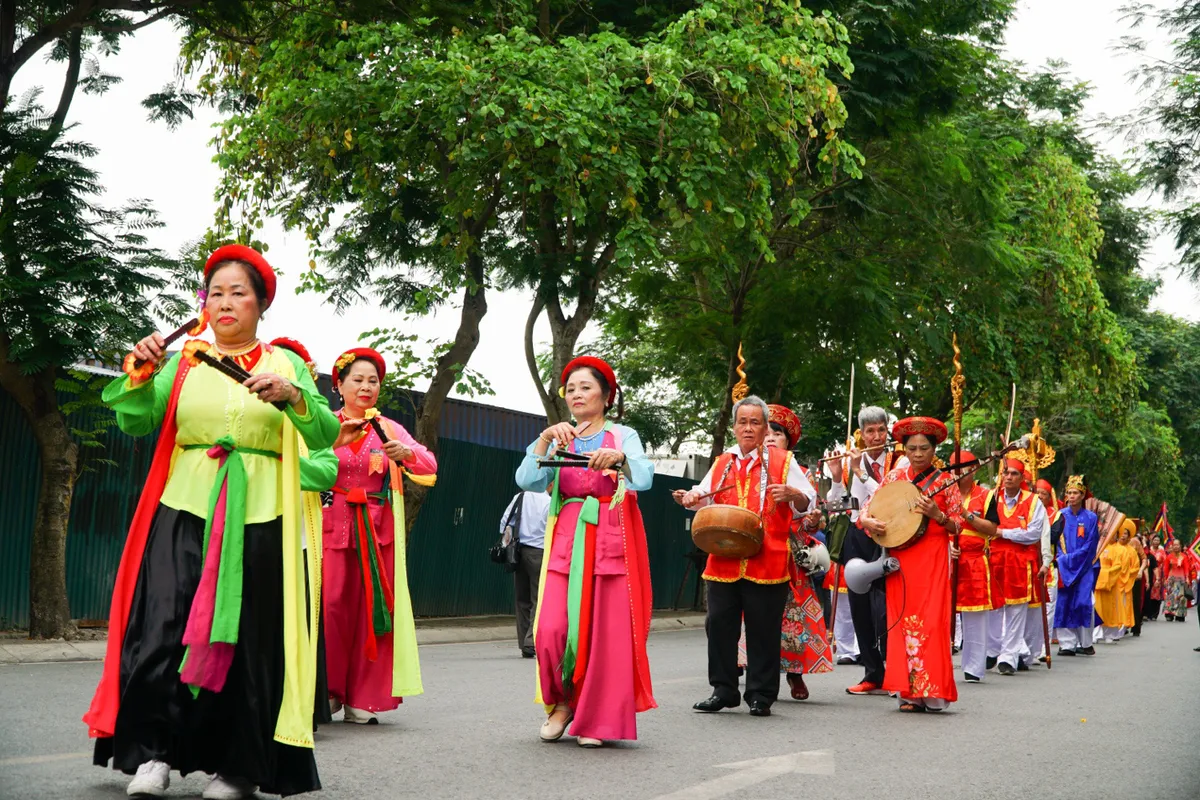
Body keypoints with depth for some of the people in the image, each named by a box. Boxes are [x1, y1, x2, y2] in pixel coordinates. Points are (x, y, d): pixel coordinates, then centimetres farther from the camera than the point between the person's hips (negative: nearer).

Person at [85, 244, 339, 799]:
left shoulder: (286, 365, 8)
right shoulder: (183, 363, 12)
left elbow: (327, 436, -4)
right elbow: (137, 424, 2)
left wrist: (292, 397, -22)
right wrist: (141, 377, -15)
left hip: (257, 518, -1)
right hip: (184, 510, 1)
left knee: (247, 637, 0)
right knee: (165, 626, -11)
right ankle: (156, 752, 1)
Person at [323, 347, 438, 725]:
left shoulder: (389, 430, 13)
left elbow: (429, 466, -1)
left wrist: (406, 454, -20)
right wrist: (336, 441, -22)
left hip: (378, 530, 2)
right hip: (332, 527, -2)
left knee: (374, 610, -2)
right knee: (332, 606, -10)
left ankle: (361, 699, 4)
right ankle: (326, 691, 2)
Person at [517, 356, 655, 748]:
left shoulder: (623, 436, 9)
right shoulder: (560, 440, 16)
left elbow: (644, 477, -11)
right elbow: (527, 480, -1)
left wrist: (619, 459, -31)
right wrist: (544, 438, -13)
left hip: (611, 540, -2)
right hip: (567, 538, 2)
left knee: (607, 629, -6)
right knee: (552, 628, -11)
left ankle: (596, 719, 5)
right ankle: (562, 701, 12)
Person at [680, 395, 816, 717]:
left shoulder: (782, 462, 6)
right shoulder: (722, 463, 17)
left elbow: (808, 502, 3)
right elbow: (706, 496, 27)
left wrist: (791, 493, -18)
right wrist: (692, 497, 4)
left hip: (767, 561, -4)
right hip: (724, 560, 4)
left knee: (763, 629, -1)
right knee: (719, 624, 3)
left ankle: (761, 695, 9)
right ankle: (723, 690, 14)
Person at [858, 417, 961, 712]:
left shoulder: (945, 481, 2)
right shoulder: (894, 477, 9)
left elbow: (958, 525, 1)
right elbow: (866, 510, 10)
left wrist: (937, 514, -17)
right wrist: (868, 522, -11)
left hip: (933, 560, -3)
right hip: (900, 559, 3)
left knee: (930, 621, -8)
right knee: (902, 621, 1)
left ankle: (930, 690, -4)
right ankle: (909, 691, 6)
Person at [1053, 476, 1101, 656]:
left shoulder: (1091, 517, 2)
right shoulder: (1061, 515, 7)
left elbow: (1090, 546, -4)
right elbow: (1056, 540, 7)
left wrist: (1070, 558, -11)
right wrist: (1062, 558, -9)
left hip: (1085, 566, -2)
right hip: (1065, 567, 2)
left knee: (1083, 602, -11)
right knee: (1064, 603, -4)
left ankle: (1085, 643, 0)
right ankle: (1067, 643, 0)